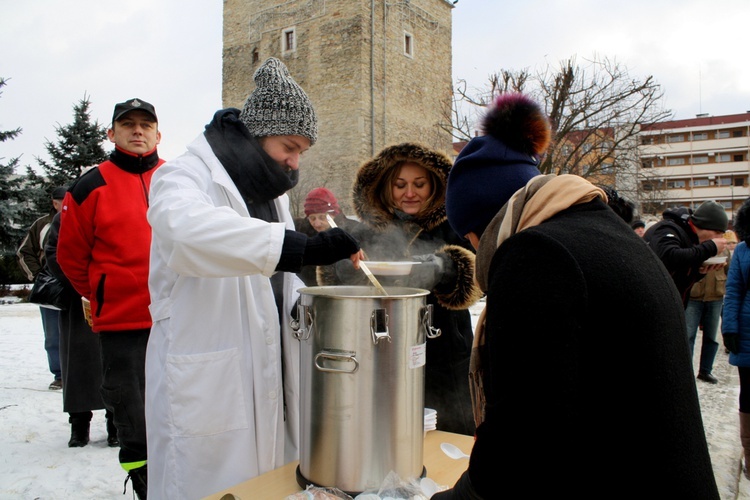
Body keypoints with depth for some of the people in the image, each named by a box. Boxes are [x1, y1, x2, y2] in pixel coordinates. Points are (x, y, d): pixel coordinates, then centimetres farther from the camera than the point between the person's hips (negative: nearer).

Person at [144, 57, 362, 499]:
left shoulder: (271, 191, 15)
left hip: (268, 378, 7)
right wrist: (303, 247, -41)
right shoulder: (184, 177, -8)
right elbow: (187, 230, -33)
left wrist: (299, 301, -1)